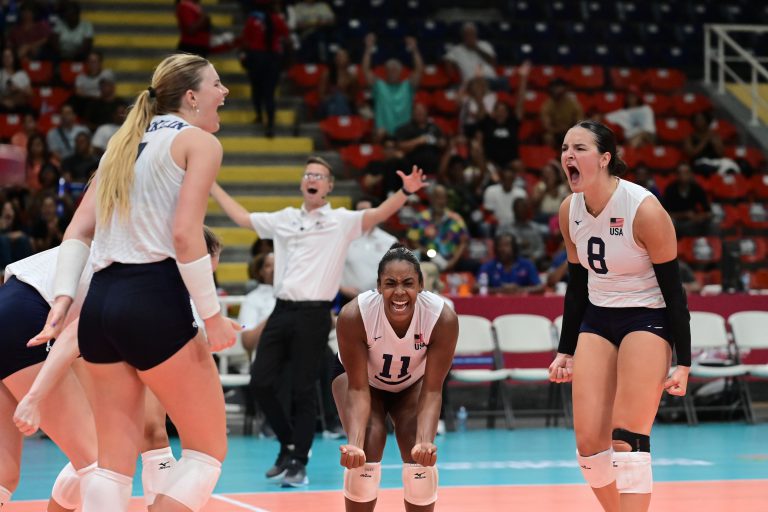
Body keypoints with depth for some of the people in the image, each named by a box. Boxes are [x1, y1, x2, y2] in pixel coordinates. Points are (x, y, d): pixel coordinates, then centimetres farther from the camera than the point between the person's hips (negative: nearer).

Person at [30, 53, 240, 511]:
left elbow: (78, 230, 13)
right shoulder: (200, 142, 1)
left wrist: (64, 296, 6)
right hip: (155, 301, -7)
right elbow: (185, 235, -12)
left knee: (113, 464, 9)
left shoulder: (126, 143, 22)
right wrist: (214, 317, -9)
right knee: (209, 449, 5)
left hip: (100, 303, 7)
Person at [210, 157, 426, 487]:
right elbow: (241, 217, 25)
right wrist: (210, 185, 26)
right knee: (260, 382, 1)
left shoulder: (341, 221, 1)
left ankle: (298, 463, 7)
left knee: (302, 391, -3)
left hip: (313, 315, -5)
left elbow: (378, 214, -14)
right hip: (282, 311, 5)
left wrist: (405, 192, -31)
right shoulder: (284, 219, 15)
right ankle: (289, 444, 21)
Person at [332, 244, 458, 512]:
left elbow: (432, 391, -30)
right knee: (366, 451, -20)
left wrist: (426, 441, -47)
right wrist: (354, 442, -47)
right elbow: (358, 389, -31)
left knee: (420, 457, -14)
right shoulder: (354, 316, -38)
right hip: (362, 377, -1)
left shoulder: (443, 318, -36)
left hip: (413, 381, 1)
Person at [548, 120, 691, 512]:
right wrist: (566, 351, 13)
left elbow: (672, 288, -14)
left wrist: (683, 362, -14)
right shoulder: (569, 210, -2)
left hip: (647, 319, -6)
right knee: (589, 442, 0)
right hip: (597, 321, 6)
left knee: (626, 441, -13)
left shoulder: (644, 210, -20)